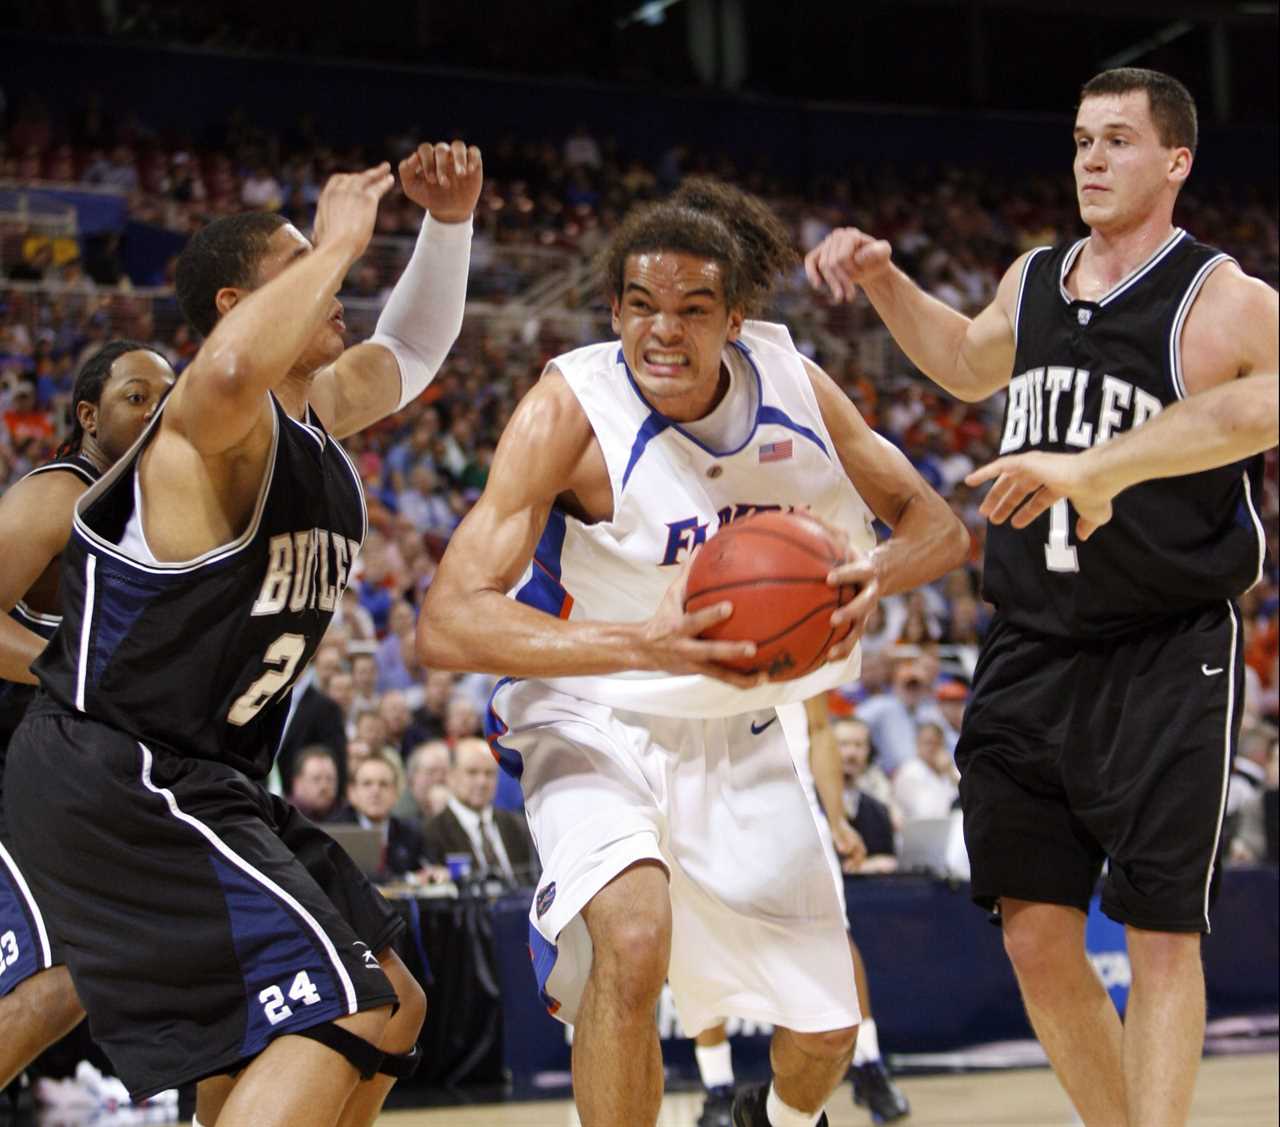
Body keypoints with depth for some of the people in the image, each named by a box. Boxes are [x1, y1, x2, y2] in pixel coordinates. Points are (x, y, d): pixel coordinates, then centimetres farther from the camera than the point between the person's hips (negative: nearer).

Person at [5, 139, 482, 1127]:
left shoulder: (314, 412, 12)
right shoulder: (226, 421, -16)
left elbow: (412, 352, 32)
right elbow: (233, 368, -43)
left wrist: (449, 224, 14)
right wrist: (338, 244, -28)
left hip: (191, 785, 10)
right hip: (118, 778, -10)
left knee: (389, 1011, 13)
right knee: (348, 1010, -20)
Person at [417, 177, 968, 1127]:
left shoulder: (791, 383, -12)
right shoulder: (571, 408, -25)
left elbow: (938, 527, -2)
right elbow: (447, 624, -33)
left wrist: (875, 573, -27)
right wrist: (644, 643, -47)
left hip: (738, 733, 5)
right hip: (596, 726, -5)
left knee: (830, 1025, 12)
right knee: (634, 937, -35)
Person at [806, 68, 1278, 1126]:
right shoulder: (1034, 280, 12)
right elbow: (969, 362, 34)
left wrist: (1092, 468, -42)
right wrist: (884, 281, 19)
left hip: (1166, 661, -6)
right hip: (1029, 652, 6)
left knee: (1162, 936, -4)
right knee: (1037, 938, 6)